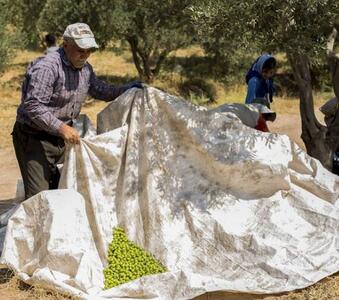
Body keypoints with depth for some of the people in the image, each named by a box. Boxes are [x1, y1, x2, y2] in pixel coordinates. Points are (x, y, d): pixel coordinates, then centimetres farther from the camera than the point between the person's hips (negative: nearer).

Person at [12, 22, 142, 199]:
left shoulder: (85, 69, 7)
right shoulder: (46, 67, -22)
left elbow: (100, 90, 24)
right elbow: (33, 107, -28)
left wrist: (126, 90, 9)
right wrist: (61, 128, -34)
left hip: (61, 138, 9)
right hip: (34, 138, -8)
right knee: (38, 197, -13)